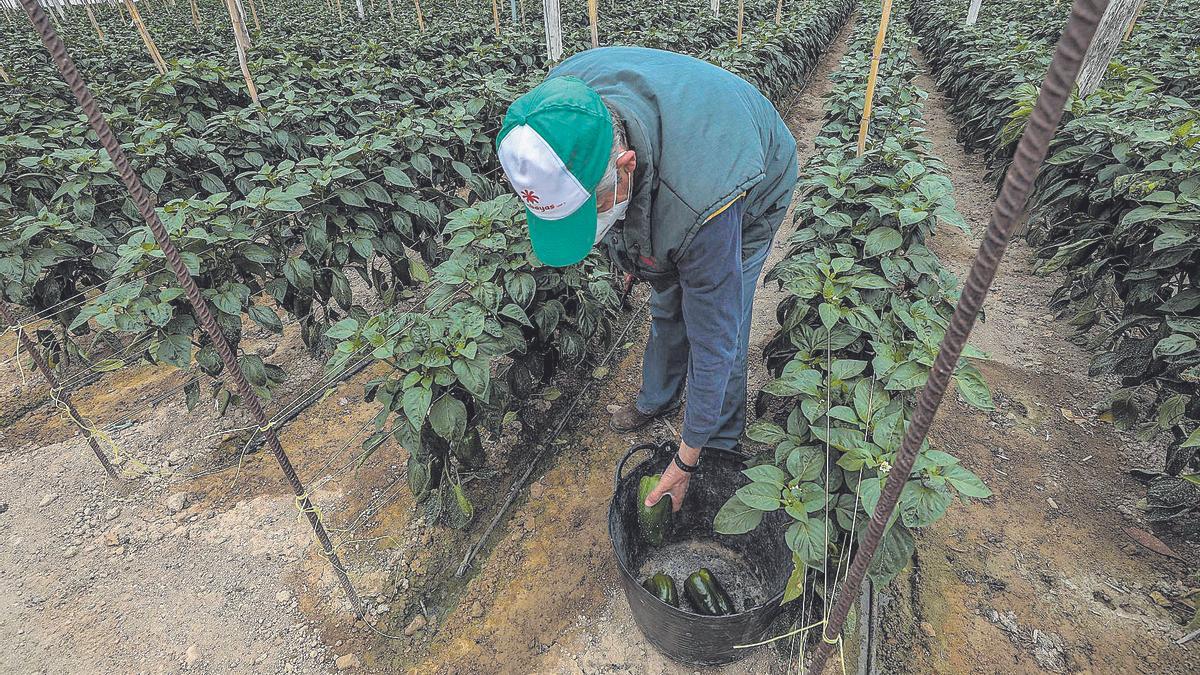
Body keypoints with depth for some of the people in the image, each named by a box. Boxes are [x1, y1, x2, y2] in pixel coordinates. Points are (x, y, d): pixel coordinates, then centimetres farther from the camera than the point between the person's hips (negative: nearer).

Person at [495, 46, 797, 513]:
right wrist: (625, 247, 7)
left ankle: (722, 443, 21)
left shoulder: (705, 210, -49)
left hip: (751, 193, -5)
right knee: (666, 304, 15)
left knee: (722, 331, -5)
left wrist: (685, 462, -24)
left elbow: (712, 347, -37)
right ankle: (656, 399, 40)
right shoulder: (559, 97, -33)